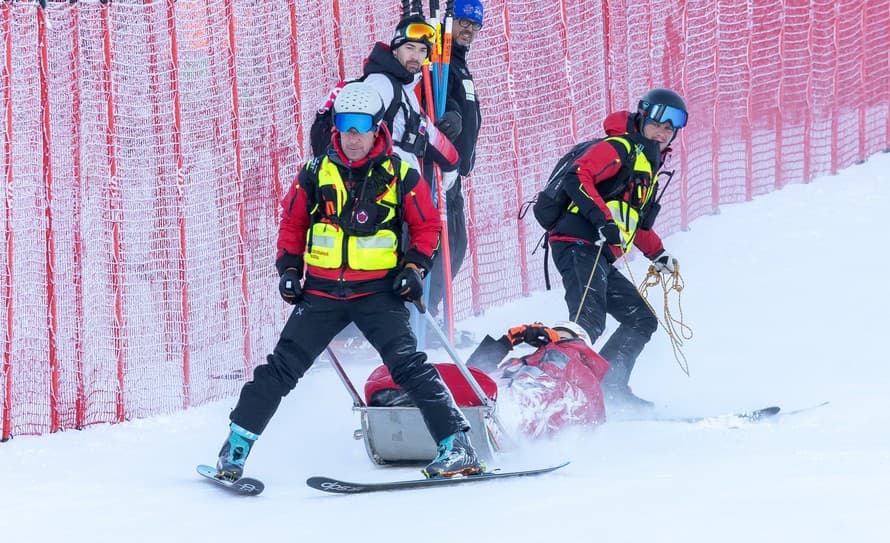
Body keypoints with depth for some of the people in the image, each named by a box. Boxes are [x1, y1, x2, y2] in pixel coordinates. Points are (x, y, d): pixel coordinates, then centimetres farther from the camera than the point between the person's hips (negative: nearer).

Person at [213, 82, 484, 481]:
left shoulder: (400, 175, -2)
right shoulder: (316, 173, 3)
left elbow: (426, 226, 9)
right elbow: (292, 222, 17)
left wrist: (415, 266, -4)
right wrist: (288, 268, 8)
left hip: (377, 293, -2)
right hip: (322, 291, 2)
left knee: (407, 364, -17)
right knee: (282, 368, 2)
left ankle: (456, 445, -16)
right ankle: (236, 445, 12)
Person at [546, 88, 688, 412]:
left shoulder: (649, 168, 27)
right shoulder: (621, 148, -2)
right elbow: (576, 178, -16)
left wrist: (658, 255, 29)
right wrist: (603, 219, -25)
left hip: (603, 260, 10)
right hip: (579, 245, -10)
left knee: (642, 321, 12)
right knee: (589, 323, -27)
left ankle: (610, 388, 9)